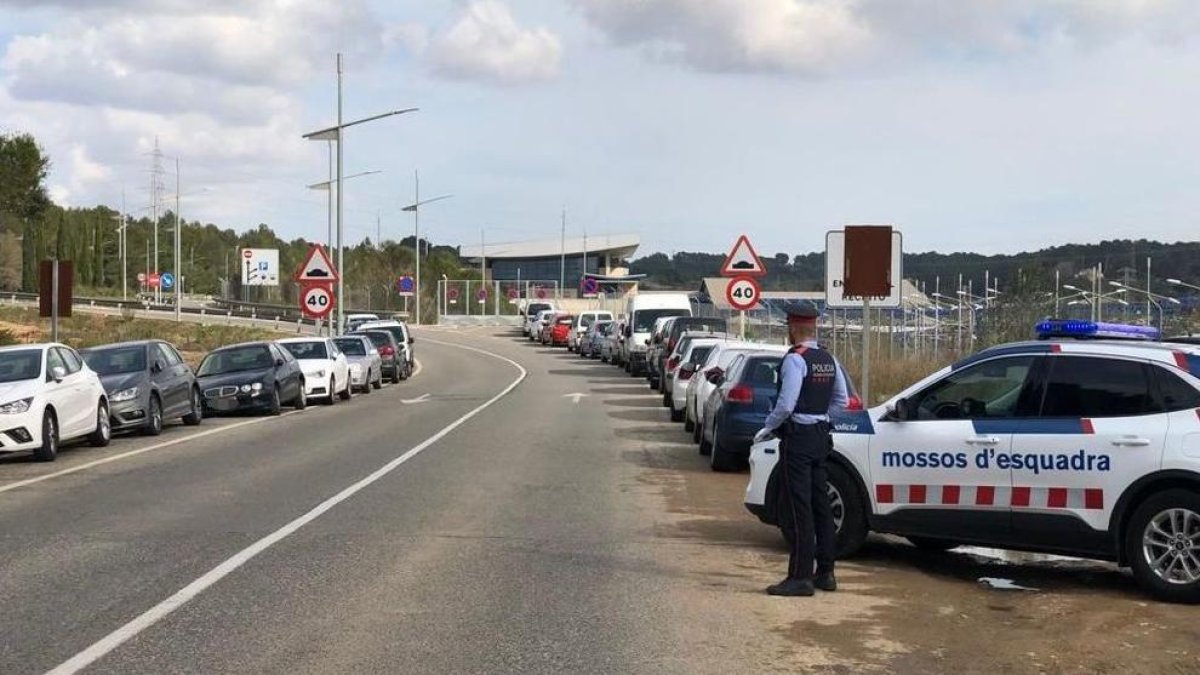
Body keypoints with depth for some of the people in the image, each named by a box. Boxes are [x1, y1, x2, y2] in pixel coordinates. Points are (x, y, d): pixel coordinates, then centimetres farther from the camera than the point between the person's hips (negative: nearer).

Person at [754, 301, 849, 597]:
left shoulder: (795, 359, -15)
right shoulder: (829, 359, 10)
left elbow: (786, 404, -20)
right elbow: (841, 400, 16)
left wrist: (767, 429, -8)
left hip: (797, 437, -8)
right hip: (821, 434, 8)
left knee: (799, 508, -7)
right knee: (820, 504, 13)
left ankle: (800, 577, -6)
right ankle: (825, 572, 19)